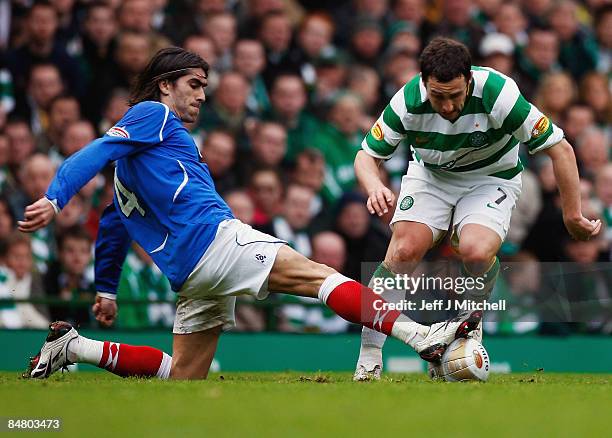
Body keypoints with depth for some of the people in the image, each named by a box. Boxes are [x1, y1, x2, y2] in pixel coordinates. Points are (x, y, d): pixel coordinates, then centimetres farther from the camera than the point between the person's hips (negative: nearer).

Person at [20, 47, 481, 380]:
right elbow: (94, 155, -10)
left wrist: (106, 289, 35)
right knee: (317, 275, -18)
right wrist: (53, 200, -24)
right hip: (213, 238, -10)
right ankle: (420, 335, -32)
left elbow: (112, 223, 32)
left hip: (190, 274, 10)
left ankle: (73, 346, 9)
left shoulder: (129, 162, 30)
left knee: (183, 376, 11)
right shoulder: (153, 116, 3)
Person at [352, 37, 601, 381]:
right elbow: (367, 155, -12)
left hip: (491, 178, -2)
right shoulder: (408, 101, -25)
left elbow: (561, 149, -25)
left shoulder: (497, 93, -33)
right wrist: (375, 187, -35)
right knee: (404, 250, -23)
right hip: (430, 175, 2)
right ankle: (368, 358, -11)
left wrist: (573, 216, -21)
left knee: (476, 250, -31)